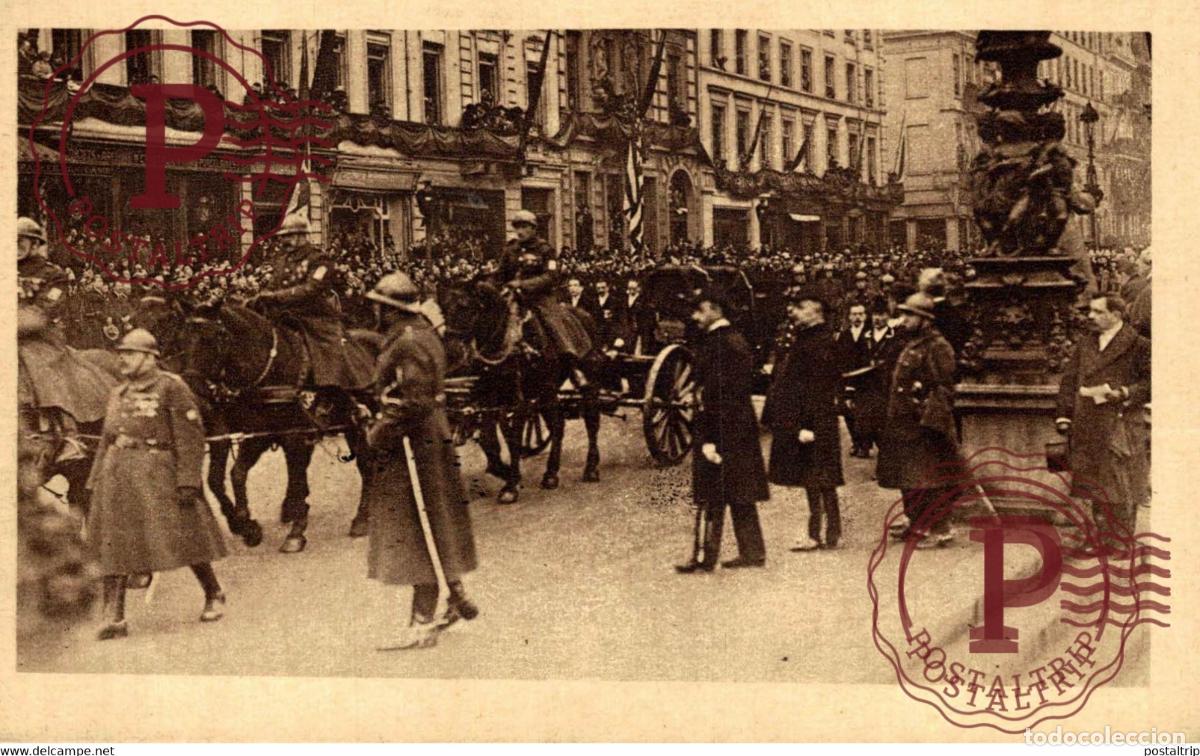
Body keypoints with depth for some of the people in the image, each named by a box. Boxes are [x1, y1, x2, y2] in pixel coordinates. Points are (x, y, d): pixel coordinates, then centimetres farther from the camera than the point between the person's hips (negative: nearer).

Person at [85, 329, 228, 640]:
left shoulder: (171, 387, -4)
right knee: (113, 544, -1)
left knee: (182, 537, 0)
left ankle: (214, 595, 22)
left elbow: (190, 436, -10)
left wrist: (187, 481, -17)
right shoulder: (118, 394, 17)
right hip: (117, 474, 6)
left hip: (156, 471, -6)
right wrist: (94, 483, 15)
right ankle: (113, 618, 0)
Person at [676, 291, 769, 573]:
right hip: (743, 427, 10)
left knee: (710, 497, -3)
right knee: (741, 494, 14)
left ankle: (704, 557, 1)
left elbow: (714, 395, -21)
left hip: (720, 429, -9)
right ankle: (753, 552, 18)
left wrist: (709, 439, -21)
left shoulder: (715, 344, -17)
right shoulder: (738, 340, 12)